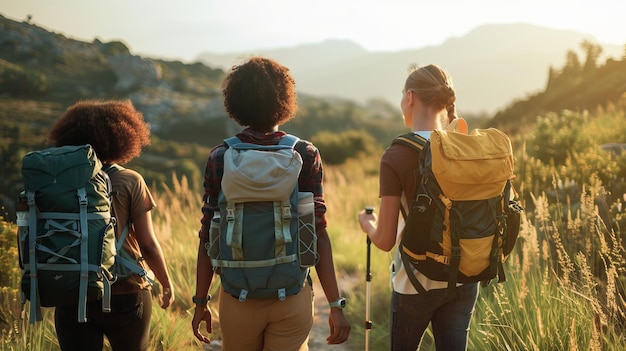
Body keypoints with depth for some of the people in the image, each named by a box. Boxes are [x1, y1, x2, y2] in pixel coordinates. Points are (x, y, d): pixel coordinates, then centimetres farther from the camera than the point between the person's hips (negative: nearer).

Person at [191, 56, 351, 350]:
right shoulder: (305, 155, -5)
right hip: (292, 296, -1)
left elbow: (208, 238, -1)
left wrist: (200, 303, 8)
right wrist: (335, 304, -3)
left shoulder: (219, 158, -3)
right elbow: (318, 235, -7)